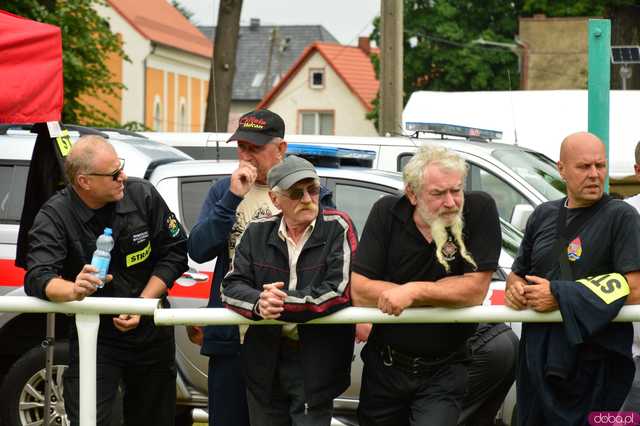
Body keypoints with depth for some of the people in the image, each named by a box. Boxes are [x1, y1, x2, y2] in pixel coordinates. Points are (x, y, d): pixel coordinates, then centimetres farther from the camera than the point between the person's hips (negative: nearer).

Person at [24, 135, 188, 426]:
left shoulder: (143, 195, -10)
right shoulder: (54, 217, -17)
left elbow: (174, 253, -3)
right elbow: (38, 278, -29)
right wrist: (73, 290, -52)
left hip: (151, 331, 3)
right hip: (94, 334, -3)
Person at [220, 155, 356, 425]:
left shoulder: (337, 228, -8)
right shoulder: (257, 232, 7)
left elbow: (340, 291, -18)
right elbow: (232, 286, 2)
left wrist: (283, 302, -17)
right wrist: (259, 303, -21)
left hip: (316, 365, -4)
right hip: (265, 363, 4)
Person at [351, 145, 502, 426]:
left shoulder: (479, 209, -13)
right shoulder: (386, 213, -8)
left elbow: (475, 290, -18)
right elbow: (360, 292, -16)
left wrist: (414, 292, -24)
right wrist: (442, 294, -17)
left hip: (443, 371, -3)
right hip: (384, 367, 3)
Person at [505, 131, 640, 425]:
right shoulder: (544, 215, 13)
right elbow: (517, 273, 22)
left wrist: (559, 296, -19)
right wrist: (515, 289, -3)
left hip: (594, 368, -6)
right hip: (536, 361, 6)